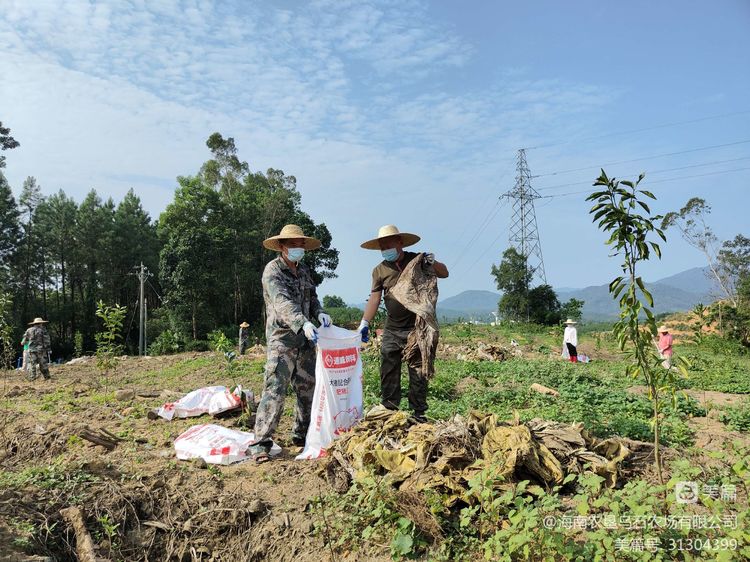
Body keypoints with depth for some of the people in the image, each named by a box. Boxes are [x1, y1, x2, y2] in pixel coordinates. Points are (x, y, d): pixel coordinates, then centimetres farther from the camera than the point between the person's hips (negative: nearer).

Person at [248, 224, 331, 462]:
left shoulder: (303, 270, 15)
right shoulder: (273, 270, -9)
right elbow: (282, 302, -23)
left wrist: (319, 313, -6)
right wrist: (304, 323, -38)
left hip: (305, 339, 8)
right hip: (281, 339, -7)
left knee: (308, 388, 12)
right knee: (274, 390, -12)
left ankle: (302, 434, 26)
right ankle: (261, 443, -7)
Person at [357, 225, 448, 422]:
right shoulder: (380, 270, 5)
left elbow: (444, 273, 3)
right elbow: (374, 298, 1)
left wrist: (433, 263, -17)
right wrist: (364, 323, -8)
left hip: (417, 328, -2)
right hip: (391, 331, 2)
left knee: (418, 373, 5)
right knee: (388, 374, 4)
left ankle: (419, 413, 16)